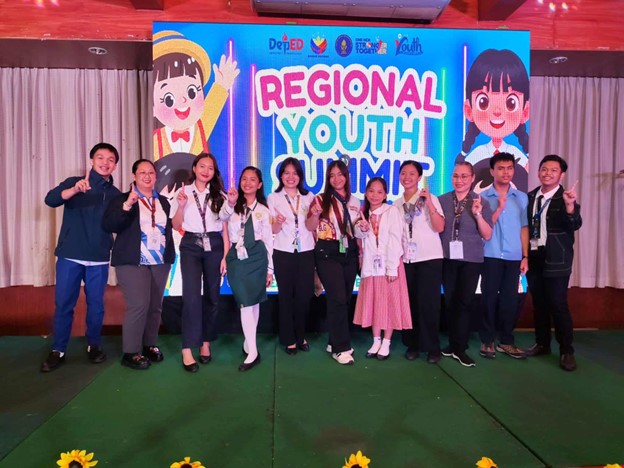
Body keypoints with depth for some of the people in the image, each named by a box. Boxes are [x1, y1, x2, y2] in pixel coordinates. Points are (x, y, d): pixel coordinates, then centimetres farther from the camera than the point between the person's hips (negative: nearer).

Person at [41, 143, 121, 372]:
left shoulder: (115, 194, 8)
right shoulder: (74, 183, 1)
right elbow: (50, 199, -17)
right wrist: (74, 190, -33)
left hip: (99, 259, 2)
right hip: (70, 255, -1)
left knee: (96, 304, 9)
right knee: (63, 304, 4)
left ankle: (94, 345, 25)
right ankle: (58, 350, 18)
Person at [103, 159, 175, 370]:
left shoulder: (164, 201, 13)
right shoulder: (123, 199, -1)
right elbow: (108, 225, -14)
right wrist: (127, 205, -24)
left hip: (160, 261, 5)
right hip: (133, 262, -5)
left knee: (155, 306, 9)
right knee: (139, 304, -12)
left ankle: (149, 345, 24)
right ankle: (131, 353, 1)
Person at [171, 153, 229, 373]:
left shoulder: (219, 196, 5)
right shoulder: (183, 192, 4)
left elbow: (225, 228, 5)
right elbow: (176, 226, 4)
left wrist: (226, 256, -1)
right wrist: (181, 205, -12)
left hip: (214, 246, 2)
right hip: (190, 246, -2)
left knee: (212, 296, 8)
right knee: (191, 296, -11)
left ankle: (205, 343, 23)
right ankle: (187, 350, -6)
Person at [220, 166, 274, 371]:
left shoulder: (263, 210, 9)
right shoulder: (234, 206, 9)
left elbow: (269, 240, 8)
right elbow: (223, 217, -14)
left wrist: (270, 268, 6)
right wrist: (230, 203, -34)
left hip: (256, 256, 0)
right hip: (236, 257, 0)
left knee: (253, 301, 6)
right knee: (245, 302, -4)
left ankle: (249, 342, 24)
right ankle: (252, 351, 1)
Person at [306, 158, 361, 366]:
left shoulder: (355, 202, 10)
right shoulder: (321, 199, -2)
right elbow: (310, 227, -8)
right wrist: (315, 214, -28)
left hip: (349, 252, 5)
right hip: (328, 253, -5)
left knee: (345, 298, 8)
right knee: (338, 299, -11)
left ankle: (335, 341, 22)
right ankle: (341, 348, -2)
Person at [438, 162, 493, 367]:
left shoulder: (481, 202, 0)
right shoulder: (442, 200, 3)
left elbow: (487, 235, -4)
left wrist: (478, 214, -15)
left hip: (471, 260, -2)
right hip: (448, 258, 2)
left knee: (464, 302, -2)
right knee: (449, 302, 9)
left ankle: (460, 349, 7)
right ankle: (453, 343, 23)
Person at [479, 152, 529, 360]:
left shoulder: (522, 197, 8)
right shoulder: (483, 197, 0)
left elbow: (524, 228, 10)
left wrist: (525, 256, 5)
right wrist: (499, 207, -14)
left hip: (514, 257, 3)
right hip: (491, 256, -2)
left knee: (510, 299, 7)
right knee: (489, 298, 3)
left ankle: (506, 341, 20)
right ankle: (487, 341, 14)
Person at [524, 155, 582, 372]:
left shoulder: (565, 198, -7)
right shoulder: (531, 196, 7)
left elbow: (575, 225, -21)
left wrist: (570, 206, -39)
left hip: (556, 259, -5)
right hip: (534, 257, 5)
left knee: (558, 305, -3)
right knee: (538, 303, 13)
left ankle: (566, 351, 9)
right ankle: (542, 343, 27)